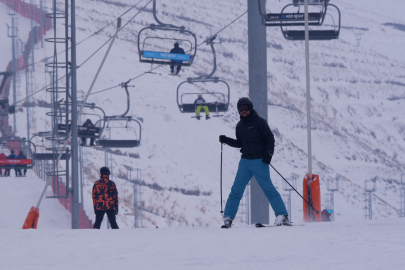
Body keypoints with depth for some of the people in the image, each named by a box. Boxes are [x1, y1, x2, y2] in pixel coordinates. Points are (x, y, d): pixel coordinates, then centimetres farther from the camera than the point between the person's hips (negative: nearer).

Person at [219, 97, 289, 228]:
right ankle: (228, 218, 5)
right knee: (236, 189, 2)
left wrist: (268, 153, -17)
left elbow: (270, 138, -5)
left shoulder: (259, 122, -4)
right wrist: (226, 140, 9)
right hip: (245, 160, 6)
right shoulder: (240, 125, 13)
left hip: (259, 160, -5)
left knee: (267, 187, -10)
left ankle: (282, 216, -9)